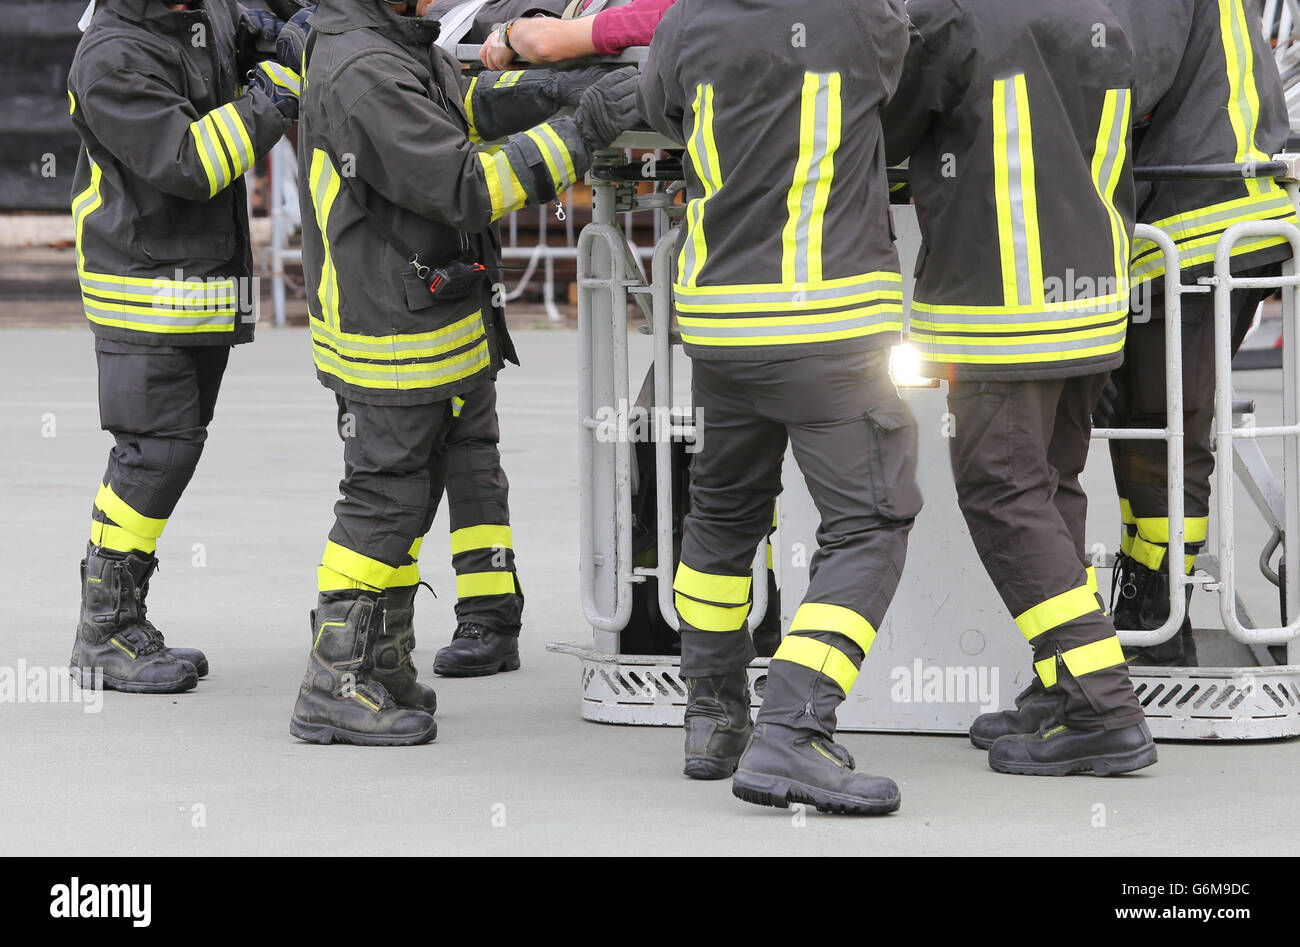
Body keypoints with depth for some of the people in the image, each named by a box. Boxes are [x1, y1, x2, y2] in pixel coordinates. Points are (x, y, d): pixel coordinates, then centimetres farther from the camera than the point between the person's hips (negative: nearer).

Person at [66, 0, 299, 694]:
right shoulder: (113, 58, -19)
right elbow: (186, 164, -26)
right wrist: (271, 96, -24)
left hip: (207, 286, 9)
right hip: (147, 292, -9)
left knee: (169, 451, 11)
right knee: (156, 453, -10)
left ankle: (124, 624, 18)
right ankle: (101, 637, -2)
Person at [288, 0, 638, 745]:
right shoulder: (365, 74, -26)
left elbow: (458, 102, 20)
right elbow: (465, 190, -28)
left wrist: (545, 93, 1)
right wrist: (579, 133, -27)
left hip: (421, 324, 10)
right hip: (391, 340, -10)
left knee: (409, 500, 19)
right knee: (384, 503, -3)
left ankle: (384, 670, 30)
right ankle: (334, 690, 4)